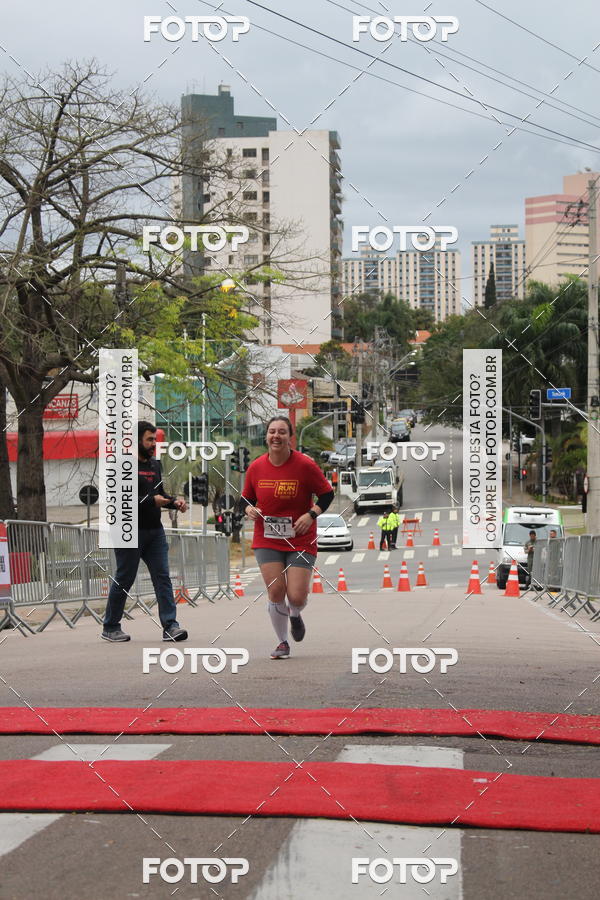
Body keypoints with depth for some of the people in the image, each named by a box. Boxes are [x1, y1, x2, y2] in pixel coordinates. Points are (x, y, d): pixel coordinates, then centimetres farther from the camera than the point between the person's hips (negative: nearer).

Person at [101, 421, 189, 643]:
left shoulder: (154, 465, 16)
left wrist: (174, 502, 6)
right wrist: (151, 500, -22)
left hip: (154, 530, 7)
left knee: (162, 577, -3)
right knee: (124, 580, 2)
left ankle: (170, 626, -6)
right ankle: (110, 627, 15)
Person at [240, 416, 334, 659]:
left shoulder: (305, 465, -9)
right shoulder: (256, 468, 0)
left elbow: (327, 493, -1)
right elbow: (245, 498, 14)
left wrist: (311, 515, -15)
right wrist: (249, 509, -9)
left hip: (301, 541, -2)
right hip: (267, 541, 2)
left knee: (297, 597, -8)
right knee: (276, 592, -6)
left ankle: (295, 616, 31)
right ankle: (282, 643, 16)